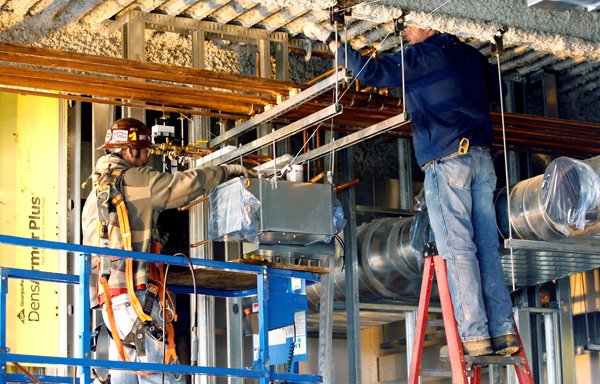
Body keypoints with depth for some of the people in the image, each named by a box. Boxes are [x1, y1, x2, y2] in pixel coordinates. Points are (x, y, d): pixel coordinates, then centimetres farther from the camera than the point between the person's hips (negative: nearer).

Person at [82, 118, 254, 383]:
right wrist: (227, 170, 14)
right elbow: (189, 182, 0)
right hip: (135, 294, -9)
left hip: (109, 297, 9)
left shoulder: (95, 195, 25)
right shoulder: (136, 180, -1)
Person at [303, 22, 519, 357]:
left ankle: (474, 334, -13)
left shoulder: (421, 55, -1)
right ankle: (503, 332, -2)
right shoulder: (471, 55, 19)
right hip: (482, 157, 7)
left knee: (457, 247, -8)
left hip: (447, 157, -7)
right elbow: (495, 90, 34)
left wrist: (330, 39, 2)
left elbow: (371, 71, -5)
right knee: (487, 248, 4)